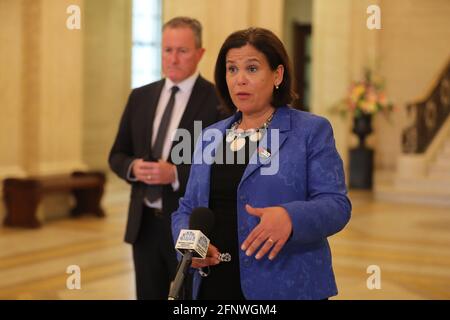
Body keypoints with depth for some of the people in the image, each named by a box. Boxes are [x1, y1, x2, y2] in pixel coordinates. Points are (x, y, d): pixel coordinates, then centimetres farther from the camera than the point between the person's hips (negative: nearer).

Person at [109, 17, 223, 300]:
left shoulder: (218, 102, -8)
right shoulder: (140, 97, 8)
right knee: (149, 295, 13)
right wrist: (133, 167, -11)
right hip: (144, 223, 5)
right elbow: (117, 155, 12)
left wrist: (176, 174, -24)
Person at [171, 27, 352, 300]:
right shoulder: (210, 137, 12)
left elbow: (336, 204, -12)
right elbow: (187, 209, 13)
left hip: (285, 287, -4)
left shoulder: (312, 131, -3)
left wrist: (290, 217, -31)